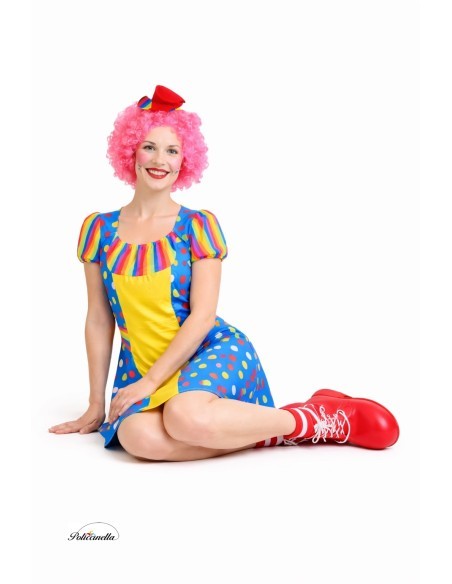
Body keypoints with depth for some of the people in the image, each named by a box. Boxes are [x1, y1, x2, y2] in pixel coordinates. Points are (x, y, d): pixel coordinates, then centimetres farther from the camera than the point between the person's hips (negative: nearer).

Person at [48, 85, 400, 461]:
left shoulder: (198, 225, -2)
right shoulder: (99, 228, 6)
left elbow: (202, 315, -8)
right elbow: (99, 320, 8)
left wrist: (151, 381, -16)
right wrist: (96, 405, 8)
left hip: (212, 350, -3)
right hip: (141, 363, 3)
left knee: (185, 416, -37)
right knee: (138, 437, -32)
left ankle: (323, 419, -14)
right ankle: (274, 433, -14)